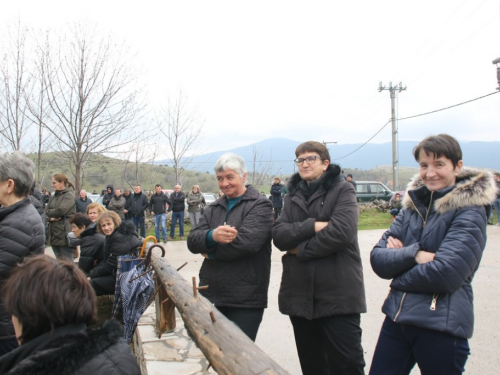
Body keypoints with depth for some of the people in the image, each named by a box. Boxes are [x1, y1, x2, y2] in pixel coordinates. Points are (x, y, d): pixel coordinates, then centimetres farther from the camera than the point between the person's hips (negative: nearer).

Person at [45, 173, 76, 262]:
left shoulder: (69, 195, -8)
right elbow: (46, 211, 11)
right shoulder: (54, 196, 17)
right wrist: (50, 218, -9)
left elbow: (61, 211, -19)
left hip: (64, 233, -8)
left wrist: (50, 212, -1)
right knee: (58, 260, 15)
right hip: (54, 233, 8)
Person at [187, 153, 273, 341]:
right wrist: (212, 235, -22)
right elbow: (192, 241, 1)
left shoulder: (259, 205, -5)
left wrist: (210, 251, -8)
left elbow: (247, 241, -21)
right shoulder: (213, 208, 14)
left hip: (245, 298, -6)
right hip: (214, 294, 6)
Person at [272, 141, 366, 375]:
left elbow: (341, 232, -18)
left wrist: (301, 249, -8)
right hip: (300, 295, 6)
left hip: (338, 295, -5)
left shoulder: (342, 190, -2)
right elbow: (279, 235, 0)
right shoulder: (292, 196, 14)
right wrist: (312, 226, -16)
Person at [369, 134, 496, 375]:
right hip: (397, 318, 5)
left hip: (442, 326, -5)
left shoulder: (470, 211, -9)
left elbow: (446, 273, -21)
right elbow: (377, 258, -1)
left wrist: (398, 260, -7)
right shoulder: (413, 205, 7)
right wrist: (413, 254, -17)